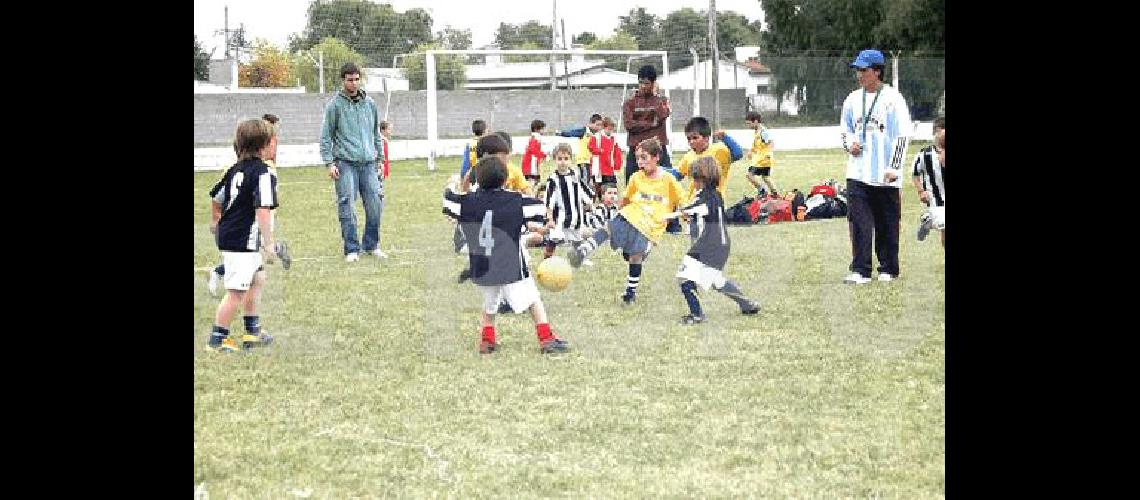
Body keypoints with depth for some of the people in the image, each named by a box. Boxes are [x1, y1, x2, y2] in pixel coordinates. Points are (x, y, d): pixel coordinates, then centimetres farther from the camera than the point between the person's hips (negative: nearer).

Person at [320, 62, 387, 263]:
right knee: (347, 206, -6)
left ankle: (372, 245, 15)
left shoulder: (370, 103, 13)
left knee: (375, 204, 0)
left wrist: (380, 157, 17)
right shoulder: (335, 105, 0)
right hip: (345, 162, -4)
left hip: (368, 163, 4)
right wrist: (329, 163, -7)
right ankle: (352, 249, 1)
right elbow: (326, 136, 0)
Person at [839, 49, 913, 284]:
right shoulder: (853, 99, 10)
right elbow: (845, 129, 22)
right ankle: (860, 271, -2)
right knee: (858, 222, -3)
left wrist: (894, 167, -13)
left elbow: (903, 135, -7)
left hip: (885, 176, -4)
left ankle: (888, 269, 16)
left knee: (887, 224, 5)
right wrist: (849, 144, -1)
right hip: (858, 173, 4)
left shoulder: (893, 98, -5)